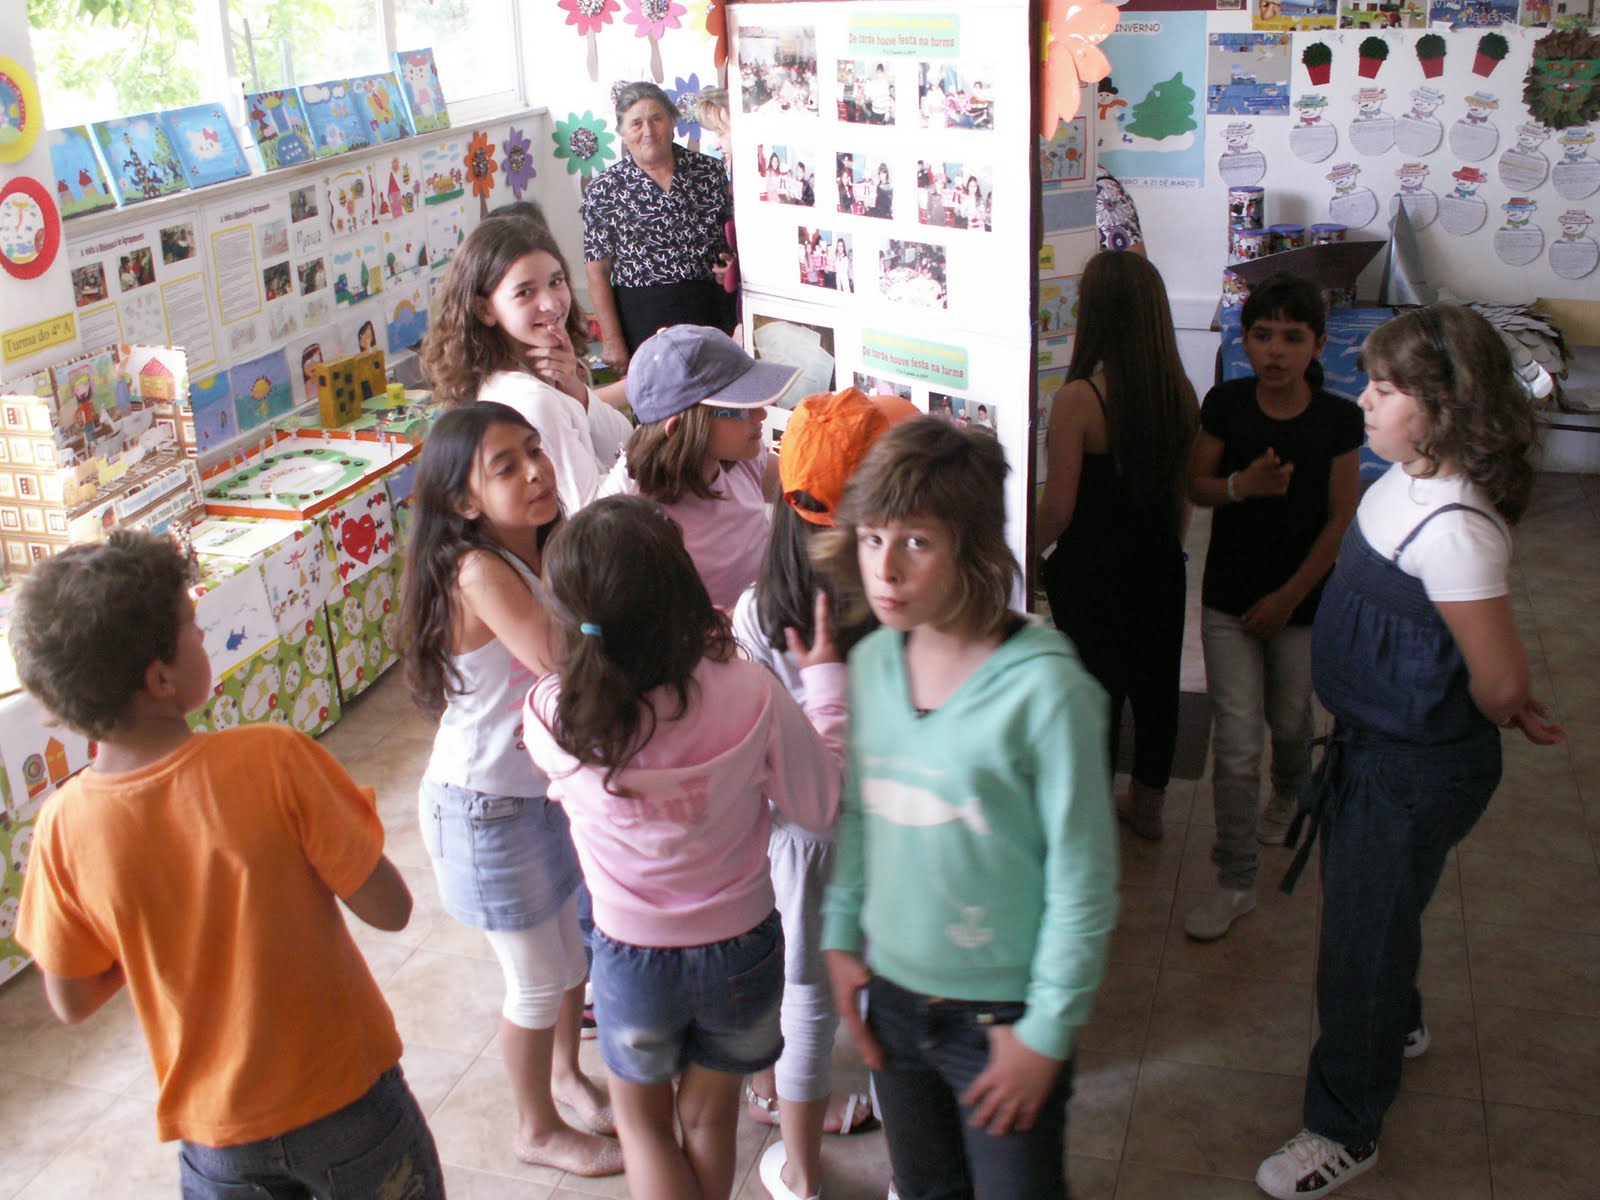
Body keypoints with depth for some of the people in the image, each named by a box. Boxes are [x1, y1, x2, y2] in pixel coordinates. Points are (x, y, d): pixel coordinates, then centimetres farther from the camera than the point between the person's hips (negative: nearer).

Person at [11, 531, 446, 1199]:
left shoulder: (65, 827, -15)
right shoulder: (274, 761, -25)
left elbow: (71, 1003, -2)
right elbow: (388, 908, -17)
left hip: (216, 1138, 3)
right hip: (345, 1098, -2)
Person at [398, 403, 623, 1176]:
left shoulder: (548, 548, -4)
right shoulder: (478, 572, -29)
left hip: (546, 785, 7)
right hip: (485, 806, -7)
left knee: (574, 945, 24)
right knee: (538, 980, 11)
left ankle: (565, 1072, 51)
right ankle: (537, 1130, 37)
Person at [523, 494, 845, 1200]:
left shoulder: (551, 716, -24)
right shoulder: (750, 694, -27)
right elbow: (821, 807, -12)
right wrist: (824, 679, -2)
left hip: (633, 957, 0)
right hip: (742, 949, 1)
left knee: (643, 1122, 28)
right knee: (709, 1120, 27)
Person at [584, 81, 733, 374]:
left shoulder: (709, 171, 5)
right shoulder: (604, 189, -2)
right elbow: (598, 273, -3)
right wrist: (612, 341, -8)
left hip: (709, 311, 2)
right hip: (642, 318, -2)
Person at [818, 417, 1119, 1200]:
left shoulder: (1045, 688, -22)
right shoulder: (872, 661, -4)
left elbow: (1083, 878, -16)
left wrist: (1048, 1031, -12)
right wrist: (842, 939, 6)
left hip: (1001, 1015, -5)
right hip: (891, 993, 5)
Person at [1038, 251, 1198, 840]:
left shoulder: (1078, 398, -23)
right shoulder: (1180, 393, -4)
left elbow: (1059, 509, -20)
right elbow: (1186, 492, 6)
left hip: (1092, 571, -5)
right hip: (1160, 566, 6)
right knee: (1155, 681, 19)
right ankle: (1147, 803, 38)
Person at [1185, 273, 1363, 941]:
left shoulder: (1338, 420, -10)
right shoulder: (1225, 405, -6)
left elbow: (1341, 521, -7)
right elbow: (1197, 486, 2)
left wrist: (1288, 597, -10)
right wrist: (1242, 485, -20)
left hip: (1303, 600, 0)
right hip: (1228, 600, 0)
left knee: (1290, 723, 19)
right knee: (1236, 744, -2)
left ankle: (1288, 794, 55)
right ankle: (1236, 880, 10)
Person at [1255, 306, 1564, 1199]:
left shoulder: (1451, 529, -32)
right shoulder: (1407, 478, -2)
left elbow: (1499, 682, -24)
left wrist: (1504, 714, -4)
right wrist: (1510, 700, 11)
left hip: (1417, 765, -9)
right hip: (1373, 736, 10)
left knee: (1364, 931, 6)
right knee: (1363, 900, 28)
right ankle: (1398, 1028, 57)